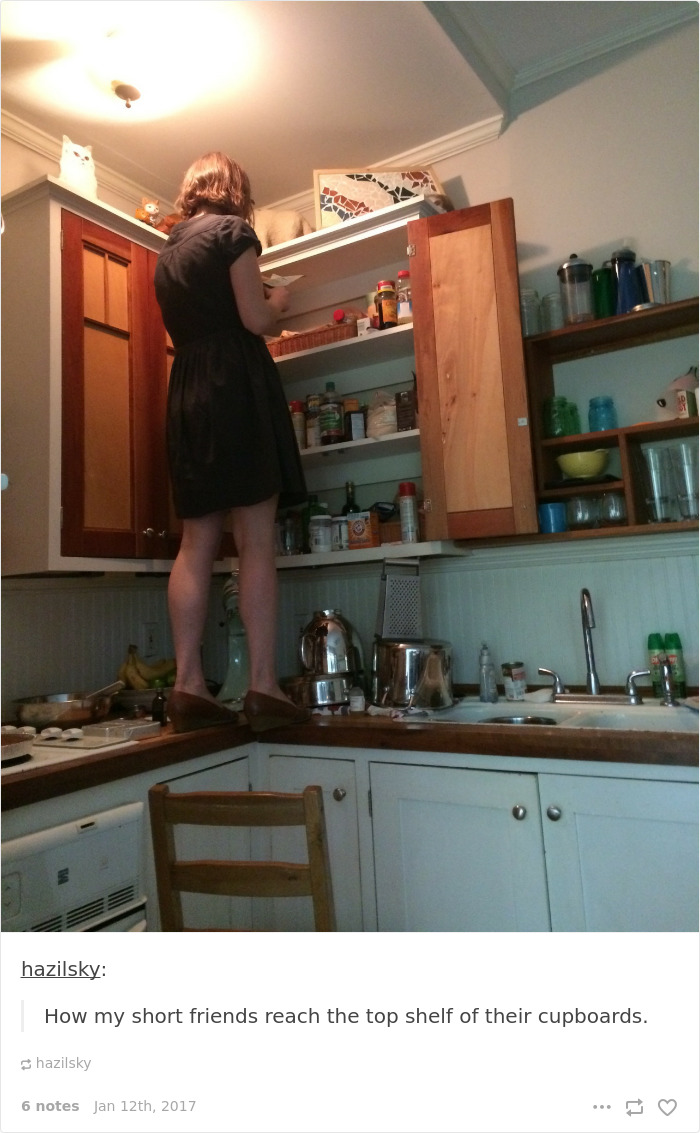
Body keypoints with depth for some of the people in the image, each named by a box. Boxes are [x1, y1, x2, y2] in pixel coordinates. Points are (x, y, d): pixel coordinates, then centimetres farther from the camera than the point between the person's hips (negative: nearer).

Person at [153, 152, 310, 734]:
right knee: (256, 541, -11)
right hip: (238, 385, -6)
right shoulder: (233, 231, 3)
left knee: (197, 543, 0)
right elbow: (255, 320, -6)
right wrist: (279, 301, 15)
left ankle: (188, 686, -3)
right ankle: (264, 687, -13)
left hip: (186, 392, 7)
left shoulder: (169, 251, 23)